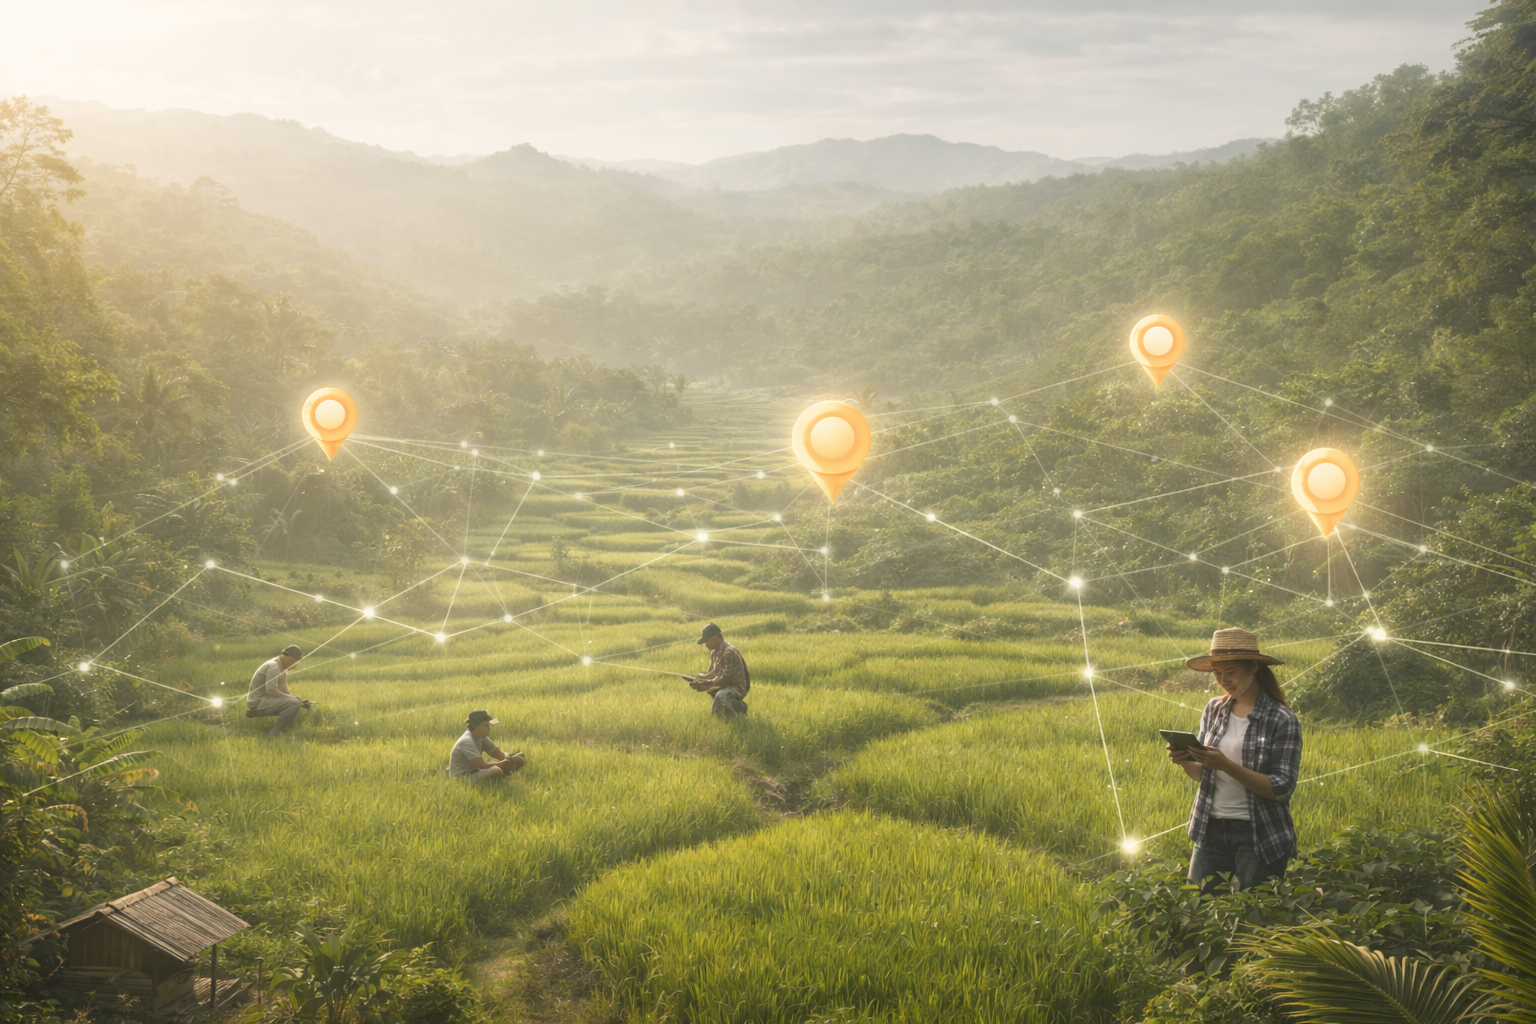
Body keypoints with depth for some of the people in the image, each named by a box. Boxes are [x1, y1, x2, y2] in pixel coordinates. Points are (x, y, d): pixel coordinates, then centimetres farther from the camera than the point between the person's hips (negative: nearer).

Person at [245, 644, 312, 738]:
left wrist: (300, 700, 5)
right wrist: (294, 698, -18)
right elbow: (271, 690, -26)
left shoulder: (282, 669, 17)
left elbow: (284, 692, 21)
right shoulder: (273, 666, -16)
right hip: (258, 703, -10)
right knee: (294, 704, -24)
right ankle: (273, 734, -22)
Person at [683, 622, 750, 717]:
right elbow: (713, 673, 9)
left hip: (737, 687, -10)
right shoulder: (714, 653, 7)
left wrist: (704, 684, -27)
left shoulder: (729, 652, -23)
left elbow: (725, 678, -26)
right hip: (724, 687, 10)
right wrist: (698, 678, -10)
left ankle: (740, 707, -12)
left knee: (720, 697, -37)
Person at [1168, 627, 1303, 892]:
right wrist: (1184, 761, -14)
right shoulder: (1214, 709, 4)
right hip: (1211, 829, 4)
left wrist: (1226, 765, -25)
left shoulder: (1281, 720, -11)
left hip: (1260, 835, -4)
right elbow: (1202, 774, 9)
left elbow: (1282, 788, -15)